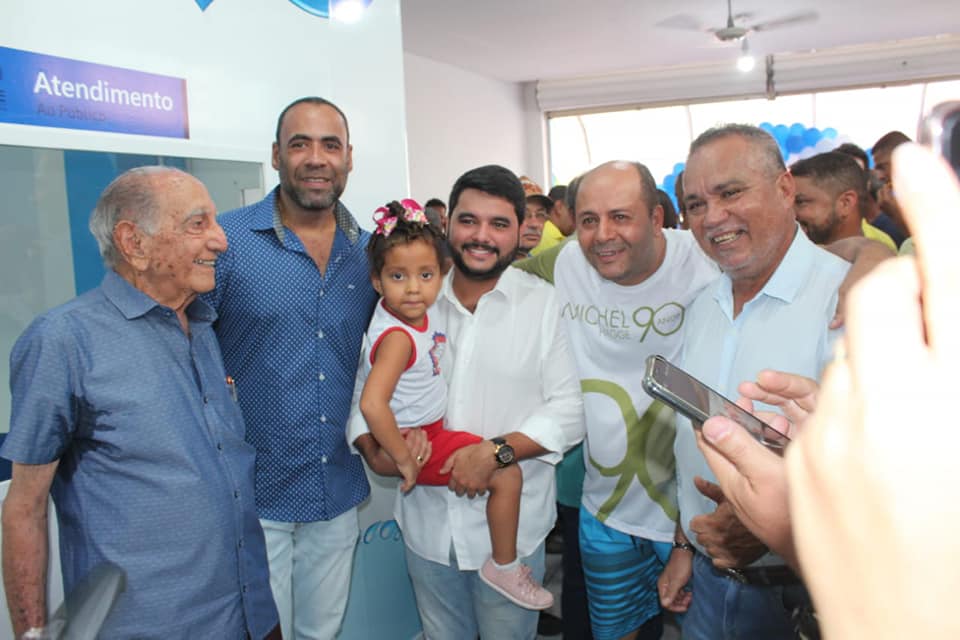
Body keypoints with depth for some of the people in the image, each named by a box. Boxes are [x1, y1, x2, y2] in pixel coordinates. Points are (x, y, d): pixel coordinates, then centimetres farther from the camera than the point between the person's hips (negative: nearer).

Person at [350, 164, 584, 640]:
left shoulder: (547, 305, -7)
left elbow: (570, 408, -10)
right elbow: (365, 392, 4)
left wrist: (497, 451, -22)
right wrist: (375, 444, -15)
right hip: (427, 525, 2)